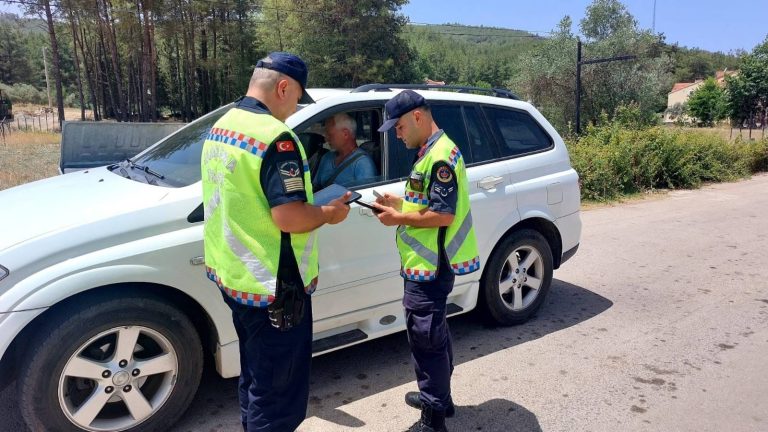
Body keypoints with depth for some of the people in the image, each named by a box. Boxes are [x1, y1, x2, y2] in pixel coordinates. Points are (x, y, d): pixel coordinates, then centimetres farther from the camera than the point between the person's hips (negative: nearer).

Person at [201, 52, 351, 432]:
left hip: (232, 275, 10)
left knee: (256, 376, 26)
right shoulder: (275, 137, -21)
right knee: (279, 390, 6)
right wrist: (328, 213, -9)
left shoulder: (221, 127, 8)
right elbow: (289, 217, -27)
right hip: (272, 286, -10)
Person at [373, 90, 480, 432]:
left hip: (429, 266, -11)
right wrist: (401, 203, 9)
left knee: (425, 339, -2)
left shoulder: (440, 156, -19)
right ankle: (439, 397, 37)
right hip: (430, 263, 11)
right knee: (434, 334, 20)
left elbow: (444, 214, -24)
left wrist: (399, 219, -15)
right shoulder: (432, 151, 14)